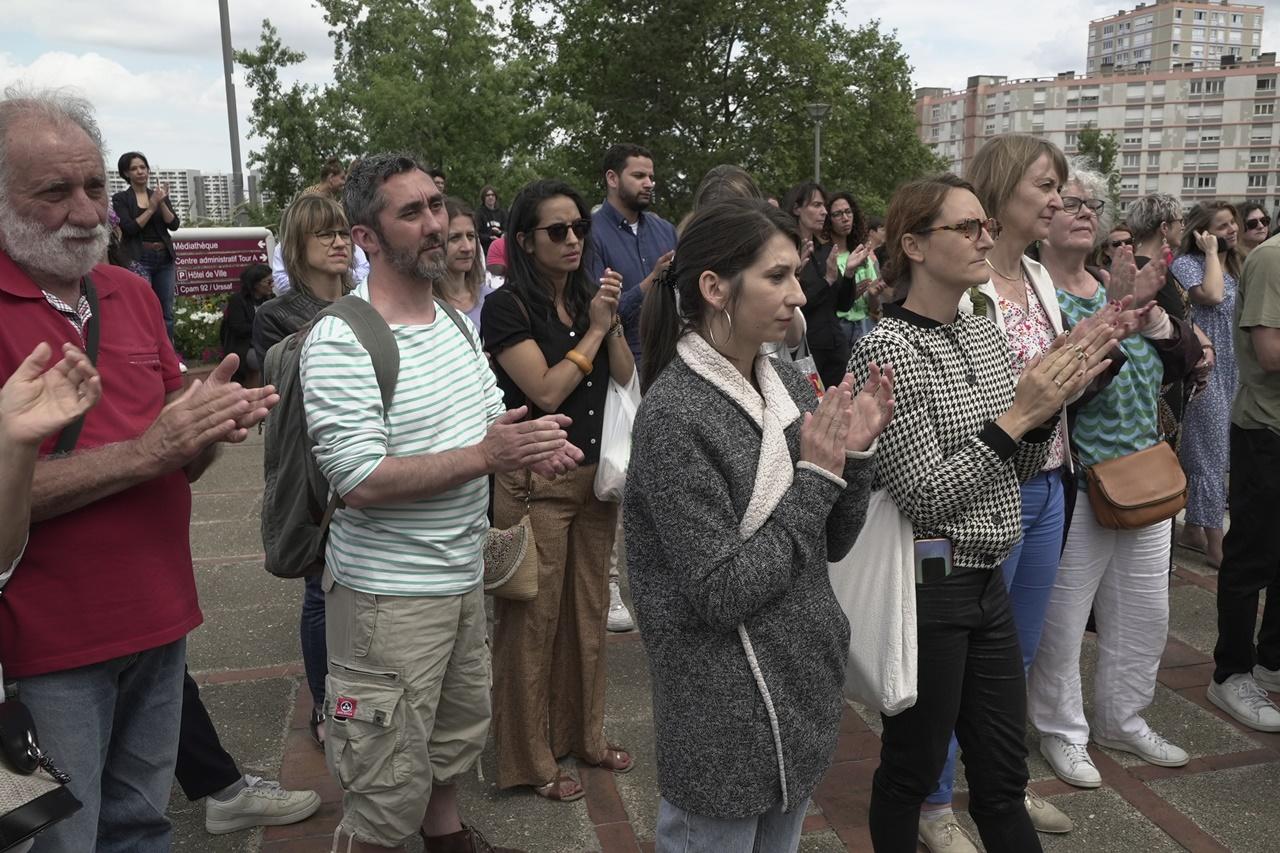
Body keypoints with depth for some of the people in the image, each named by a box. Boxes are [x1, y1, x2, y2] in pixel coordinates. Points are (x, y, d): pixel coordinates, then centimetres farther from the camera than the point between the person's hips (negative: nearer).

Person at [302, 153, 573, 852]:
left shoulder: (454, 320, 8)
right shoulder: (338, 342, -19)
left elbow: (491, 420, 18)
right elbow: (361, 482, -26)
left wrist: (531, 445, -5)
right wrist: (482, 456, -29)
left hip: (463, 577, 8)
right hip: (387, 594, -8)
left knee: (457, 735, 27)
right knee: (389, 787, 5)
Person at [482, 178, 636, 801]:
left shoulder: (591, 296, 8)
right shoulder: (508, 306, -10)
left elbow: (626, 382, 3)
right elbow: (546, 390, -18)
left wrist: (611, 324, -11)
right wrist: (593, 331, -12)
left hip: (596, 476, 6)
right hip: (537, 484, -6)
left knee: (588, 609, 16)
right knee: (533, 619, 4)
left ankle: (583, 733, 33)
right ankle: (531, 760, 19)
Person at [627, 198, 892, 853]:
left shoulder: (789, 384, 1)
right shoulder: (674, 416, -21)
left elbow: (832, 545, 6)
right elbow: (721, 595, -23)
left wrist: (856, 453, -10)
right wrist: (816, 476, -20)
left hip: (806, 685, 7)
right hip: (726, 718, -7)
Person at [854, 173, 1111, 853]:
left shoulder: (986, 336, 6)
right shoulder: (886, 349, -17)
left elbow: (1023, 467, 11)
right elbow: (923, 496, -21)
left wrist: (1049, 403, -7)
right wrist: (1016, 415, -22)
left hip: (988, 583, 7)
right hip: (925, 590, -7)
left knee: (1004, 773, 18)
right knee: (912, 771, 13)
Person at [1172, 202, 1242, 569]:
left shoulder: (1235, 266, 15)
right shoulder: (1186, 263, -10)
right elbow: (1212, 296, -27)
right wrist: (1212, 253, -15)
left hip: (1231, 371, 8)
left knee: (1202, 454, 13)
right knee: (1211, 456, -4)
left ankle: (1193, 529, 22)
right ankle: (1216, 545, 3)